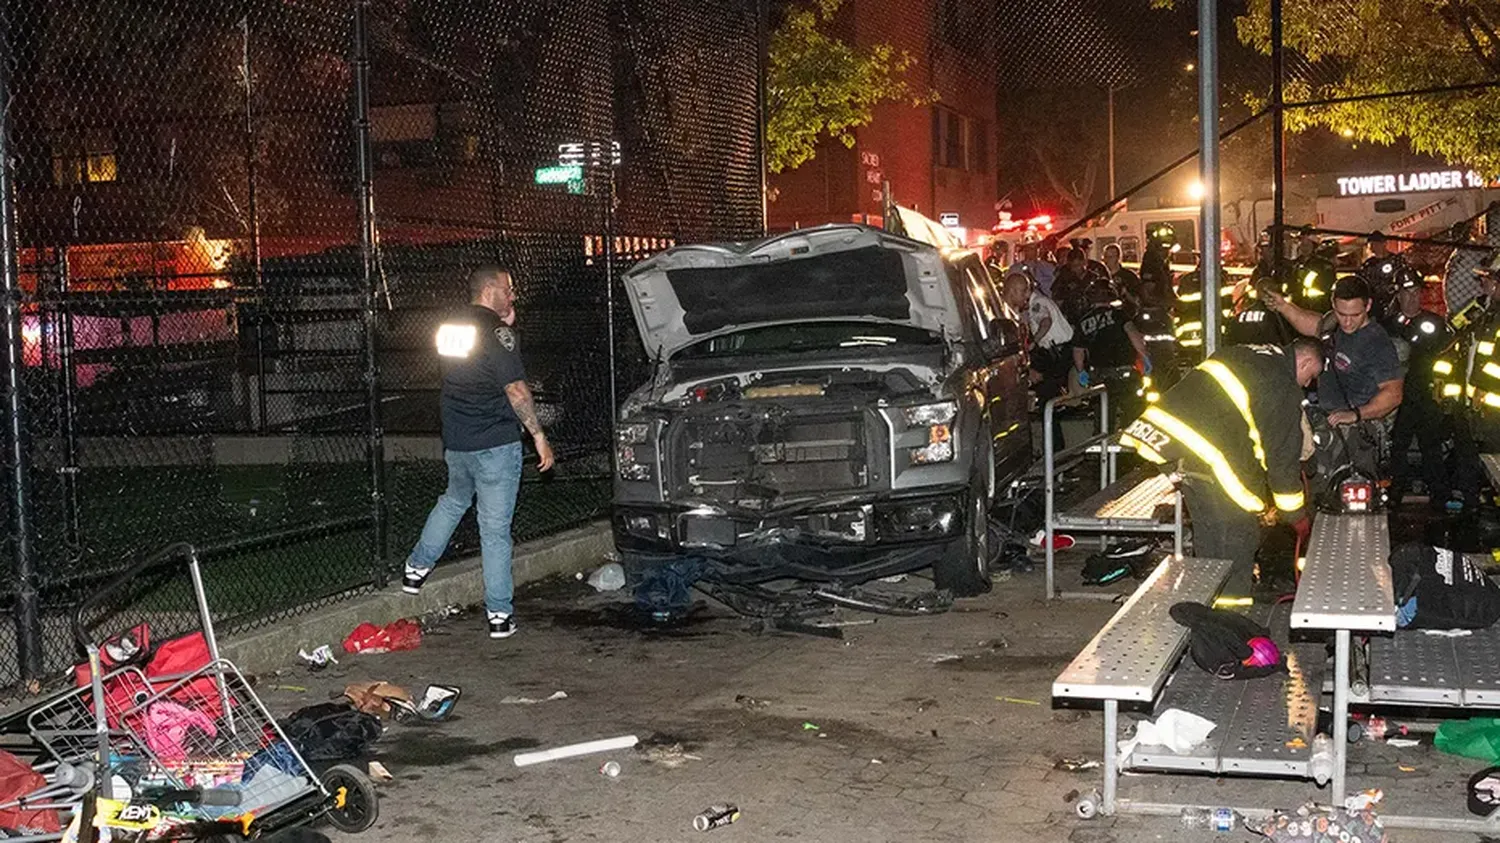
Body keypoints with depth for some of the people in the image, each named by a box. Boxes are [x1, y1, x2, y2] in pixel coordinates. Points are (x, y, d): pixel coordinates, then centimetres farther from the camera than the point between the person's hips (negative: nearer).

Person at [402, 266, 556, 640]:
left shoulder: (450, 328, 10)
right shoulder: (495, 331, -14)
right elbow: (515, 389, -20)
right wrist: (539, 436, -15)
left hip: (455, 442, 7)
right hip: (495, 444, -7)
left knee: (454, 500, 32)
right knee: (495, 529, -1)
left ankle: (417, 567, 37)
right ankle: (499, 615, 4)